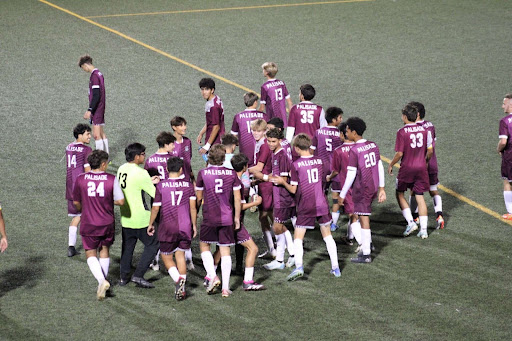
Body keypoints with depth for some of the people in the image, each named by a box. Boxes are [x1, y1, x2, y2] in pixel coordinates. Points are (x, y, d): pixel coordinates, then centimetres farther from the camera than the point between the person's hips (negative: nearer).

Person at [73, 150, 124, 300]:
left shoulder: (81, 179, -6)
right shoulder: (111, 179, -9)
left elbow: (76, 202, 4)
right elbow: (120, 201, -12)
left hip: (88, 224, -1)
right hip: (107, 223, 1)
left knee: (91, 255, 8)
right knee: (104, 250, 21)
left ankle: (101, 280, -14)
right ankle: (103, 281, 23)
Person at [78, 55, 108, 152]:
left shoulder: (94, 76, -17)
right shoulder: (99, 74, 13)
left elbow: (96, 95, -22)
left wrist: (90, 110, -22)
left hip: (96, 109, -10)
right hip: (101, 108, 10)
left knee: (96, 135, -11)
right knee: (101, 133, 14)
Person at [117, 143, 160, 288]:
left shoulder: (122, 169, 3)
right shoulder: (140, 173, -20)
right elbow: (155, 194, -15)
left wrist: (149, 182, 13)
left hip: (125, 216, 7)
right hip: (140, 218, -7)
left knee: (127, 246, 18)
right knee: (153, 244, 6)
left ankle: (124, 277, 23)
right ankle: (138, 275, 0)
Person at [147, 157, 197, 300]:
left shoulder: (161, 185, -5)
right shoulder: (188, 184, 1)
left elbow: (155, 208, -3)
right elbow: (193, 207, 0)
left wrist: (150, 224, 11)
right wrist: (194, 225, 10)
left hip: (167, 227, -2)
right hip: (185, 226, 2)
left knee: (166, 257, 9)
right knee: (180, 255, 16)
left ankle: (178, 280, -15)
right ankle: (182, 287, 10)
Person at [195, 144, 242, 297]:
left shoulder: (203, 173, -6)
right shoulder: (232, 174, -2)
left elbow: (199, 198, 2)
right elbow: (237, 198, 1)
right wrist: (237, 217, 10)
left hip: (209, 217, -2)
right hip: (227, 218, 2)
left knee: (204, 246, 16)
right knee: (225, 250, 6)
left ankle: (212, 276, -3)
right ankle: (225, 288, 4)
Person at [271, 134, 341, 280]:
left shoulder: (296, 165, -10)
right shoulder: (319, 161, 3)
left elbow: (293, 190, -9)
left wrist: (283, 182, 6)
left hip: (305, 207, -4)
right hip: (322, 204, 4)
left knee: (298, 238, -1)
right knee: (327, 235, 16)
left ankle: (298, 266, -20)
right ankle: (335, 268, 17)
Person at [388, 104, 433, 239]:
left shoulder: (402, 132, -12)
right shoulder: (424, 130, 1)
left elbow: (399, 153, -14)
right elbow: (430, 149, 5)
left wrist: (391, 165, 1)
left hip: (407, 167, -4)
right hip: (421, 167, 4)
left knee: (400, 193, 15)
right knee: (419, 197, 8)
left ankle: (410, 222, 3)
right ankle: (423, 230, 5)